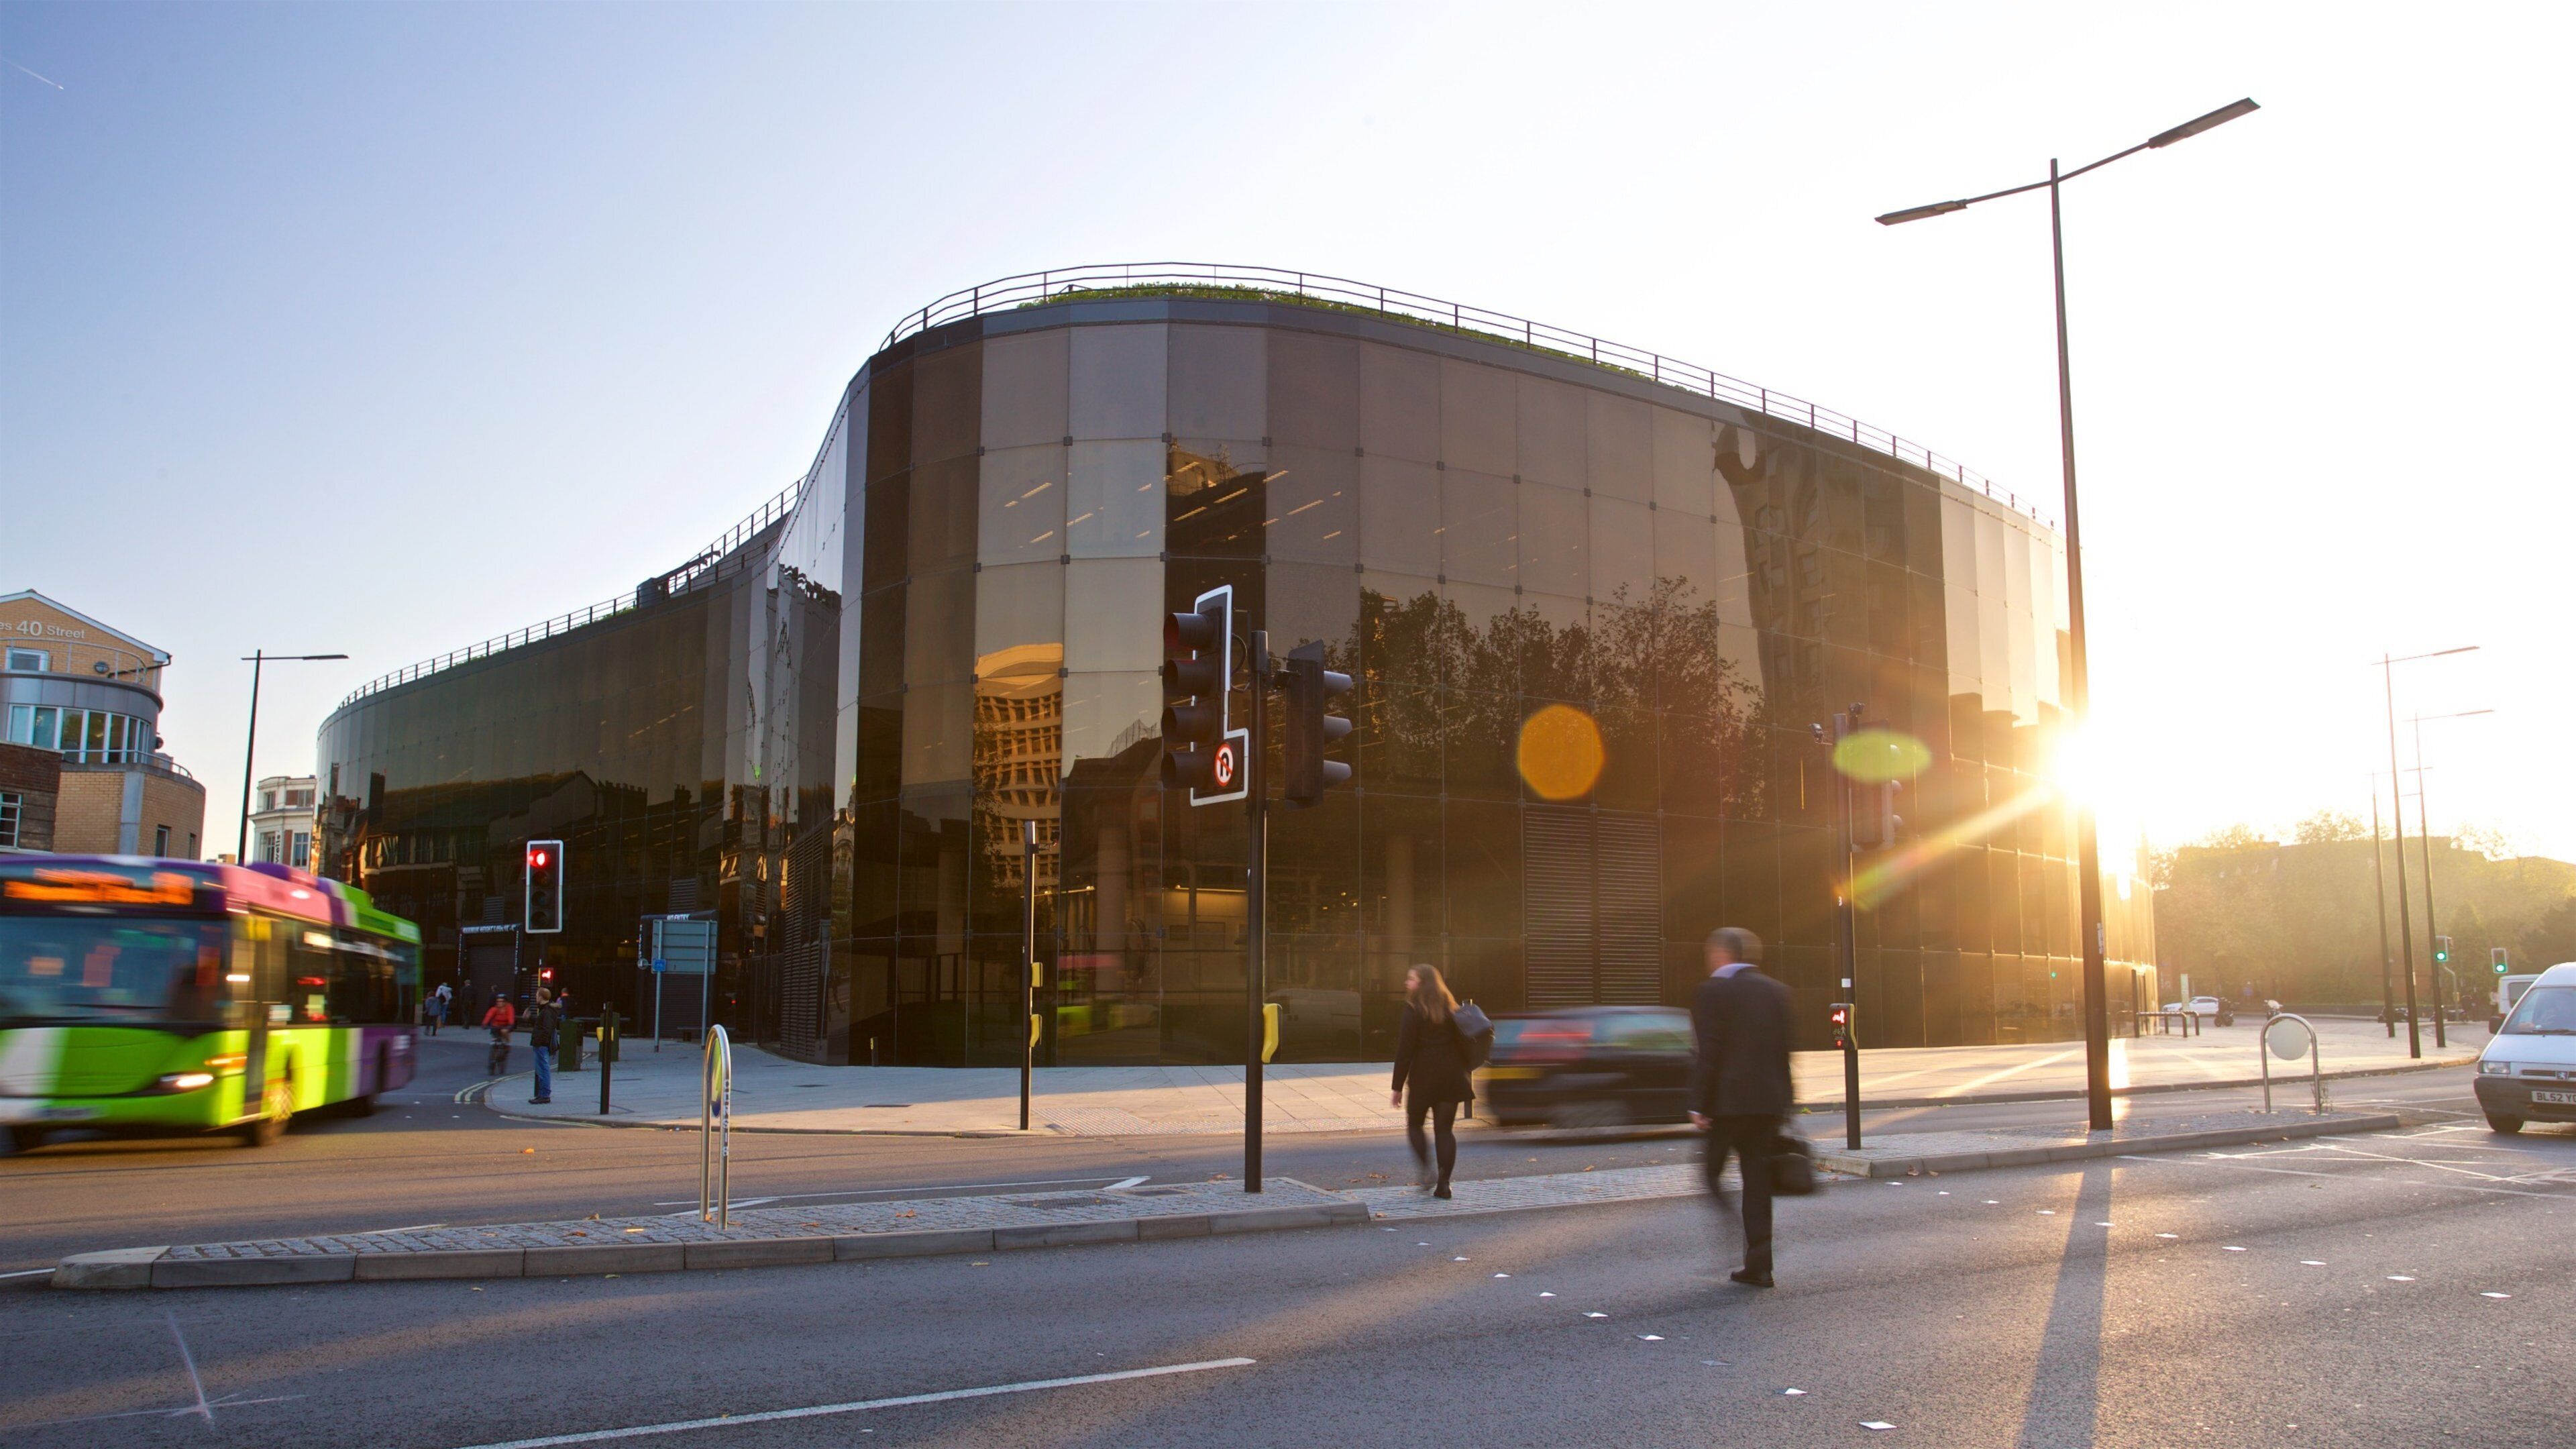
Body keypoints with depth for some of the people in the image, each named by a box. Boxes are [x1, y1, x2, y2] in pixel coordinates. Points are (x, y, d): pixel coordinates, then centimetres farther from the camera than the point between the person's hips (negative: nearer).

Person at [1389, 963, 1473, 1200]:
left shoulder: (1414, 1010, -9)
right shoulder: (1450, 1010, 9)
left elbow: (1404, 1050, -11)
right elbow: (1462, 1044, 11)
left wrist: (1398, 1087, -8)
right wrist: (1463, 1075, 18)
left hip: (1423, 1077, -5)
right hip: (1451, 1078, 5)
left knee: (1414, 1125, 12)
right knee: (1445, 1129, 7)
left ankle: (1427, 1171, -4)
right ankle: (1443, 1183, 2)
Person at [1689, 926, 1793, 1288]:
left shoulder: (1712, 992, -8)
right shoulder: (1777, 991, 10)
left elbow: (1706, 1054, -13)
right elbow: (1784, 1051, 11)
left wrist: (1699, 1105, -10)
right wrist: (1782, 1102, 16)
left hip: (1728, 1100, -5)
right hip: (1769, 1102, 6)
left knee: (1710, 1173, 8)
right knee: (1758, 1179, 10)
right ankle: (1758, 1265, 9)